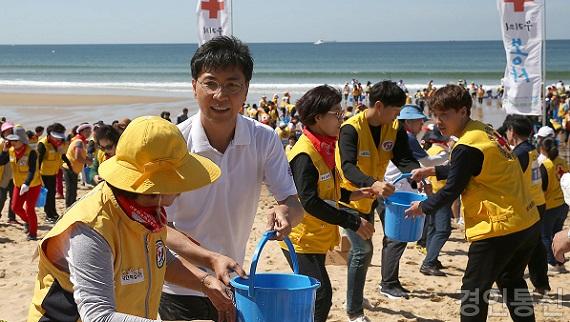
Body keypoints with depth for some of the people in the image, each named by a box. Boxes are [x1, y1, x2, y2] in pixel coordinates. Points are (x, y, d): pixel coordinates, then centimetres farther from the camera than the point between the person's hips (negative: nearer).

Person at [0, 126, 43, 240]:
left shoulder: (31, 152, -24)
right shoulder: (11, 151, -4)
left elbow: (32, 171, -31)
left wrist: (26, 184, -43)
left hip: (33, 185, -6)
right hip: (19, 184, 6)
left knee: (29, 209, -4)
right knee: (16, 207, 5)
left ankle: (33, 233, 13)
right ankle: (27, 221, 35)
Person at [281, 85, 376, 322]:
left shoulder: (323, 148, 10)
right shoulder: (305, 154, -20)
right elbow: (310, 202, -26)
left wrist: (349, 195, 8)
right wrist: (353, 222, -24)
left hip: (316, 238, 10)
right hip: (302, 240, -10)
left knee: (314, 297, 15)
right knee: (320, 296, -13)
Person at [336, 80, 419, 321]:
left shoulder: (394, 129, -4)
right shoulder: (351, 129, -24)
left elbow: (404, 159, -12)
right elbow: (348, 167, -36)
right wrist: (372, 184, -54)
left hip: (370, 196, 6)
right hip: (349, 196, -6)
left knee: (359, 249, 19)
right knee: (363, 250, -13)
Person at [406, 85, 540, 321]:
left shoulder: (467, 147, -18)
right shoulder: (484, 131, 10)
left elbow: (452, 190, -12)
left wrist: (422, 208, 3)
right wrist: (430, 171, 22)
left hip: (499, 228, -9)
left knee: (473, 289, 2)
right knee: (511, 282, 26)